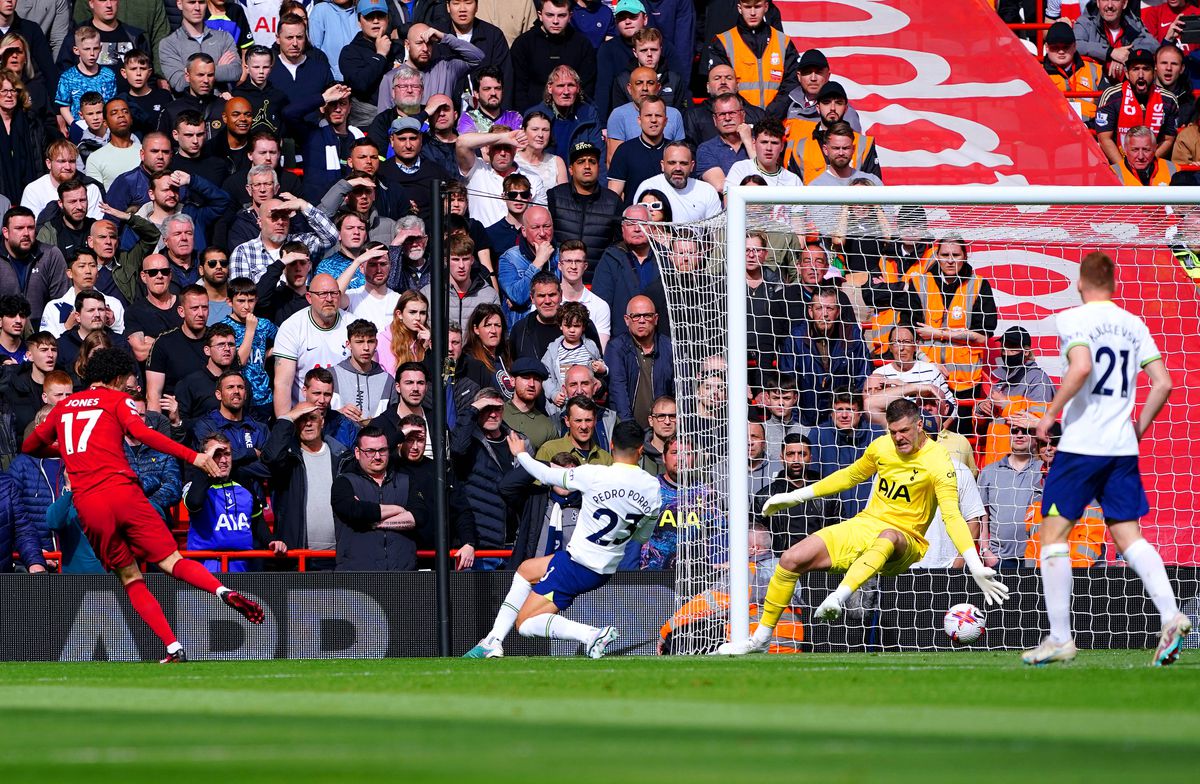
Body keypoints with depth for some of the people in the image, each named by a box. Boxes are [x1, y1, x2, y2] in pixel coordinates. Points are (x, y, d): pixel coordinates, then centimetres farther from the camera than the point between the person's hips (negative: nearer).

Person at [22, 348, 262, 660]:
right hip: (122, 491, -3)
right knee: (171, 561, -4)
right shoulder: (117, 400, 10)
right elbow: (140, 432, -9)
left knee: (130, 578, 8)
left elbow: (30, 446, 34)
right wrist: (193, 456, -13)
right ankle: (224, 591, -32)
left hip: (86, 504, 3)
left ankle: (174, 649, -5)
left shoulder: (64, 406, 23)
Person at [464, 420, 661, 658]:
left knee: (525, 623, 3)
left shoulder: (594, 475, -21)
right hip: (605, 571, 7)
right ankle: (494, 640, 20)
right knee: (526, 569, 28)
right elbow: (642, 536, 7)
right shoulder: (652, 487, -7)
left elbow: (547, 475, -4)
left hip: (575, 565, -7)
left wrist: (521, 454, 14)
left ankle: (592, 635, -18)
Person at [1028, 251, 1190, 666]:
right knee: (1128, 535, 8)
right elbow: (1162, 383, 6)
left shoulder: (1073, 319, -6)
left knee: (1053, 534, 4)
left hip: (1080, 445, -5)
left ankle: (1060, 638, 1)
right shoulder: (1134, 325, 11)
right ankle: (1170, 615, -12)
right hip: (1122, 446, 5)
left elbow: (1081, 367, -23)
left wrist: (1051, 413, -14)